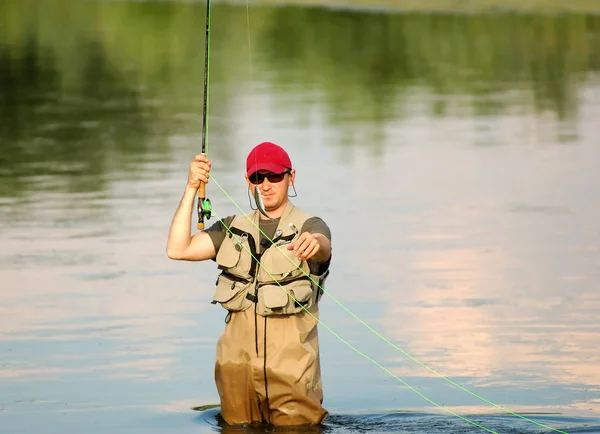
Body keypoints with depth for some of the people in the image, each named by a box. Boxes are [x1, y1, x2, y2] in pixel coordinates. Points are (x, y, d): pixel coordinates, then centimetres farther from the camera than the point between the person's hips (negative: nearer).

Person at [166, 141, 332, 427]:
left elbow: (323, 246, -26)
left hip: (290, 359, -4)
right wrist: (191, 189, -7)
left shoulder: (309, 226, -1)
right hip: (237, 357, 4)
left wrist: (314, 243, -51)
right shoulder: (232, 229, 12)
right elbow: (178, 249, 1)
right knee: (237, 428, 11)